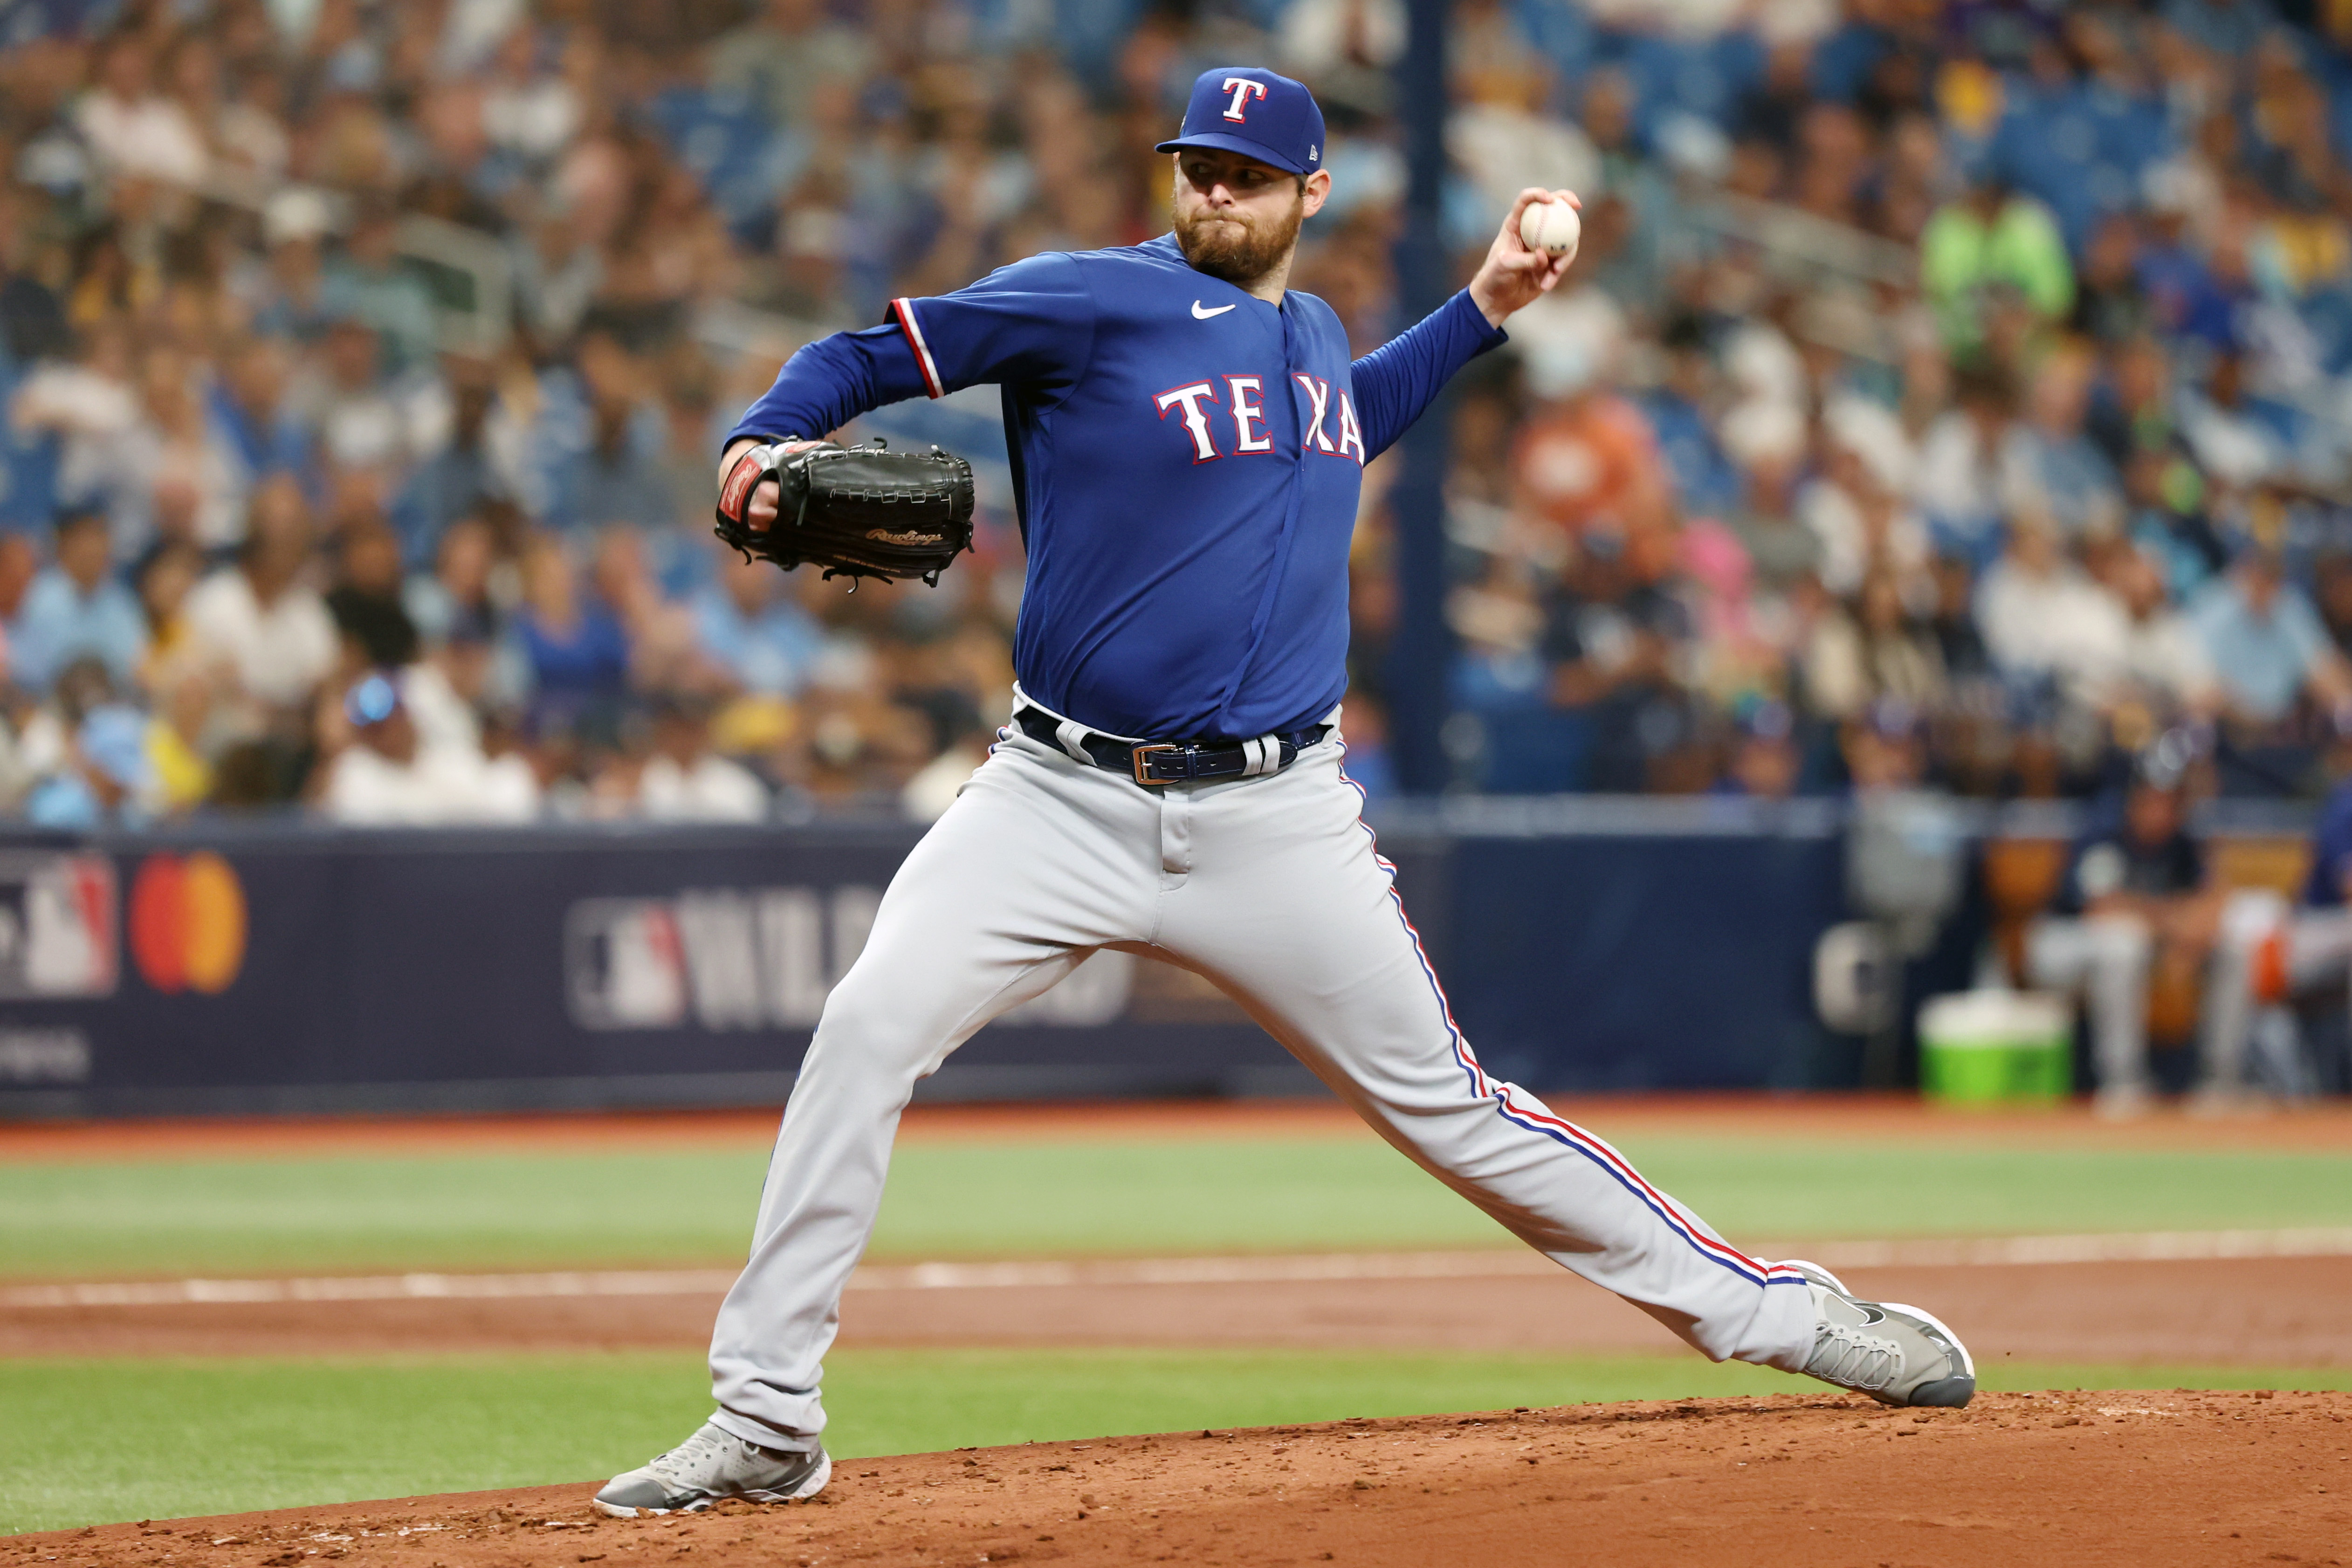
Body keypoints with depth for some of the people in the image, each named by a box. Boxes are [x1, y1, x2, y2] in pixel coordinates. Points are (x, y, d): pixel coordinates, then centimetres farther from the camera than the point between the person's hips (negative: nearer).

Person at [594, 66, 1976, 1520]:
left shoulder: (1316, 337, 13)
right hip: (1065, 799, -3)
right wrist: (767, 445, -24)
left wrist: (1483, 308, 30)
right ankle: (765, 1424, -13)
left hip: (1277, 825, 3)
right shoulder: (1091, 302, -5)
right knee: (870, 1029, -20)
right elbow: (873, 354, -6)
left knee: (1446, 1102, 5)